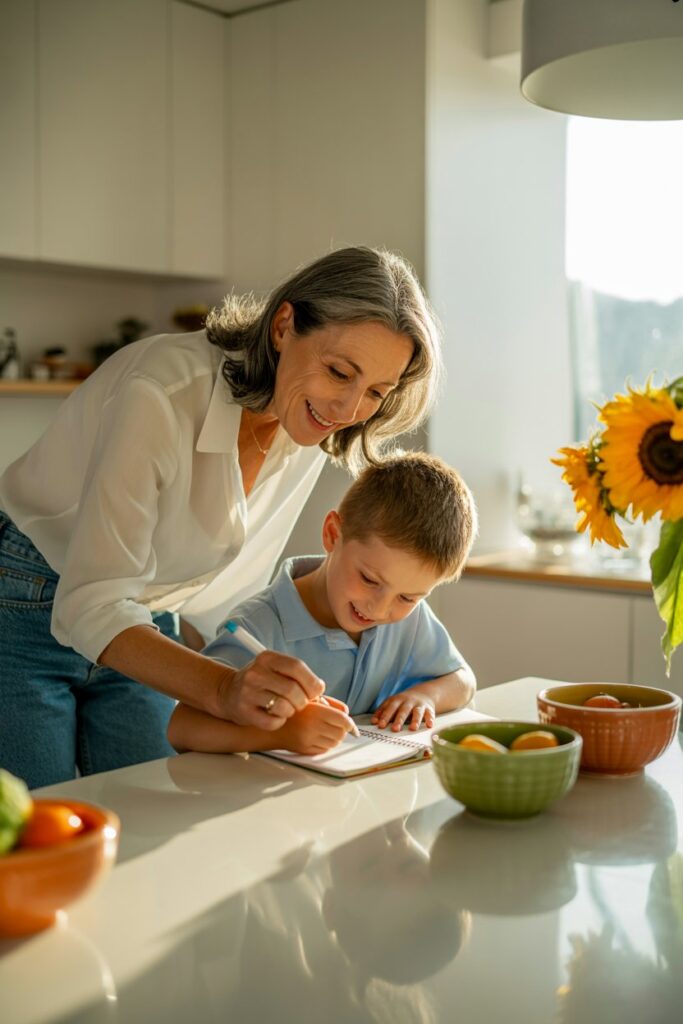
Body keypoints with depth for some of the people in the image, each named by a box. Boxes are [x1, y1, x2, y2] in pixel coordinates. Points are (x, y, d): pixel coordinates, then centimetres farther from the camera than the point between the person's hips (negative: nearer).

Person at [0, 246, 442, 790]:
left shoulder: (308, 427, -8)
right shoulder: (162, 394, -30)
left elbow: (226, 588, 4)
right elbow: (88, 606, -33)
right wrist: (223, 689, -46)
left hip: (146, 630, 6)